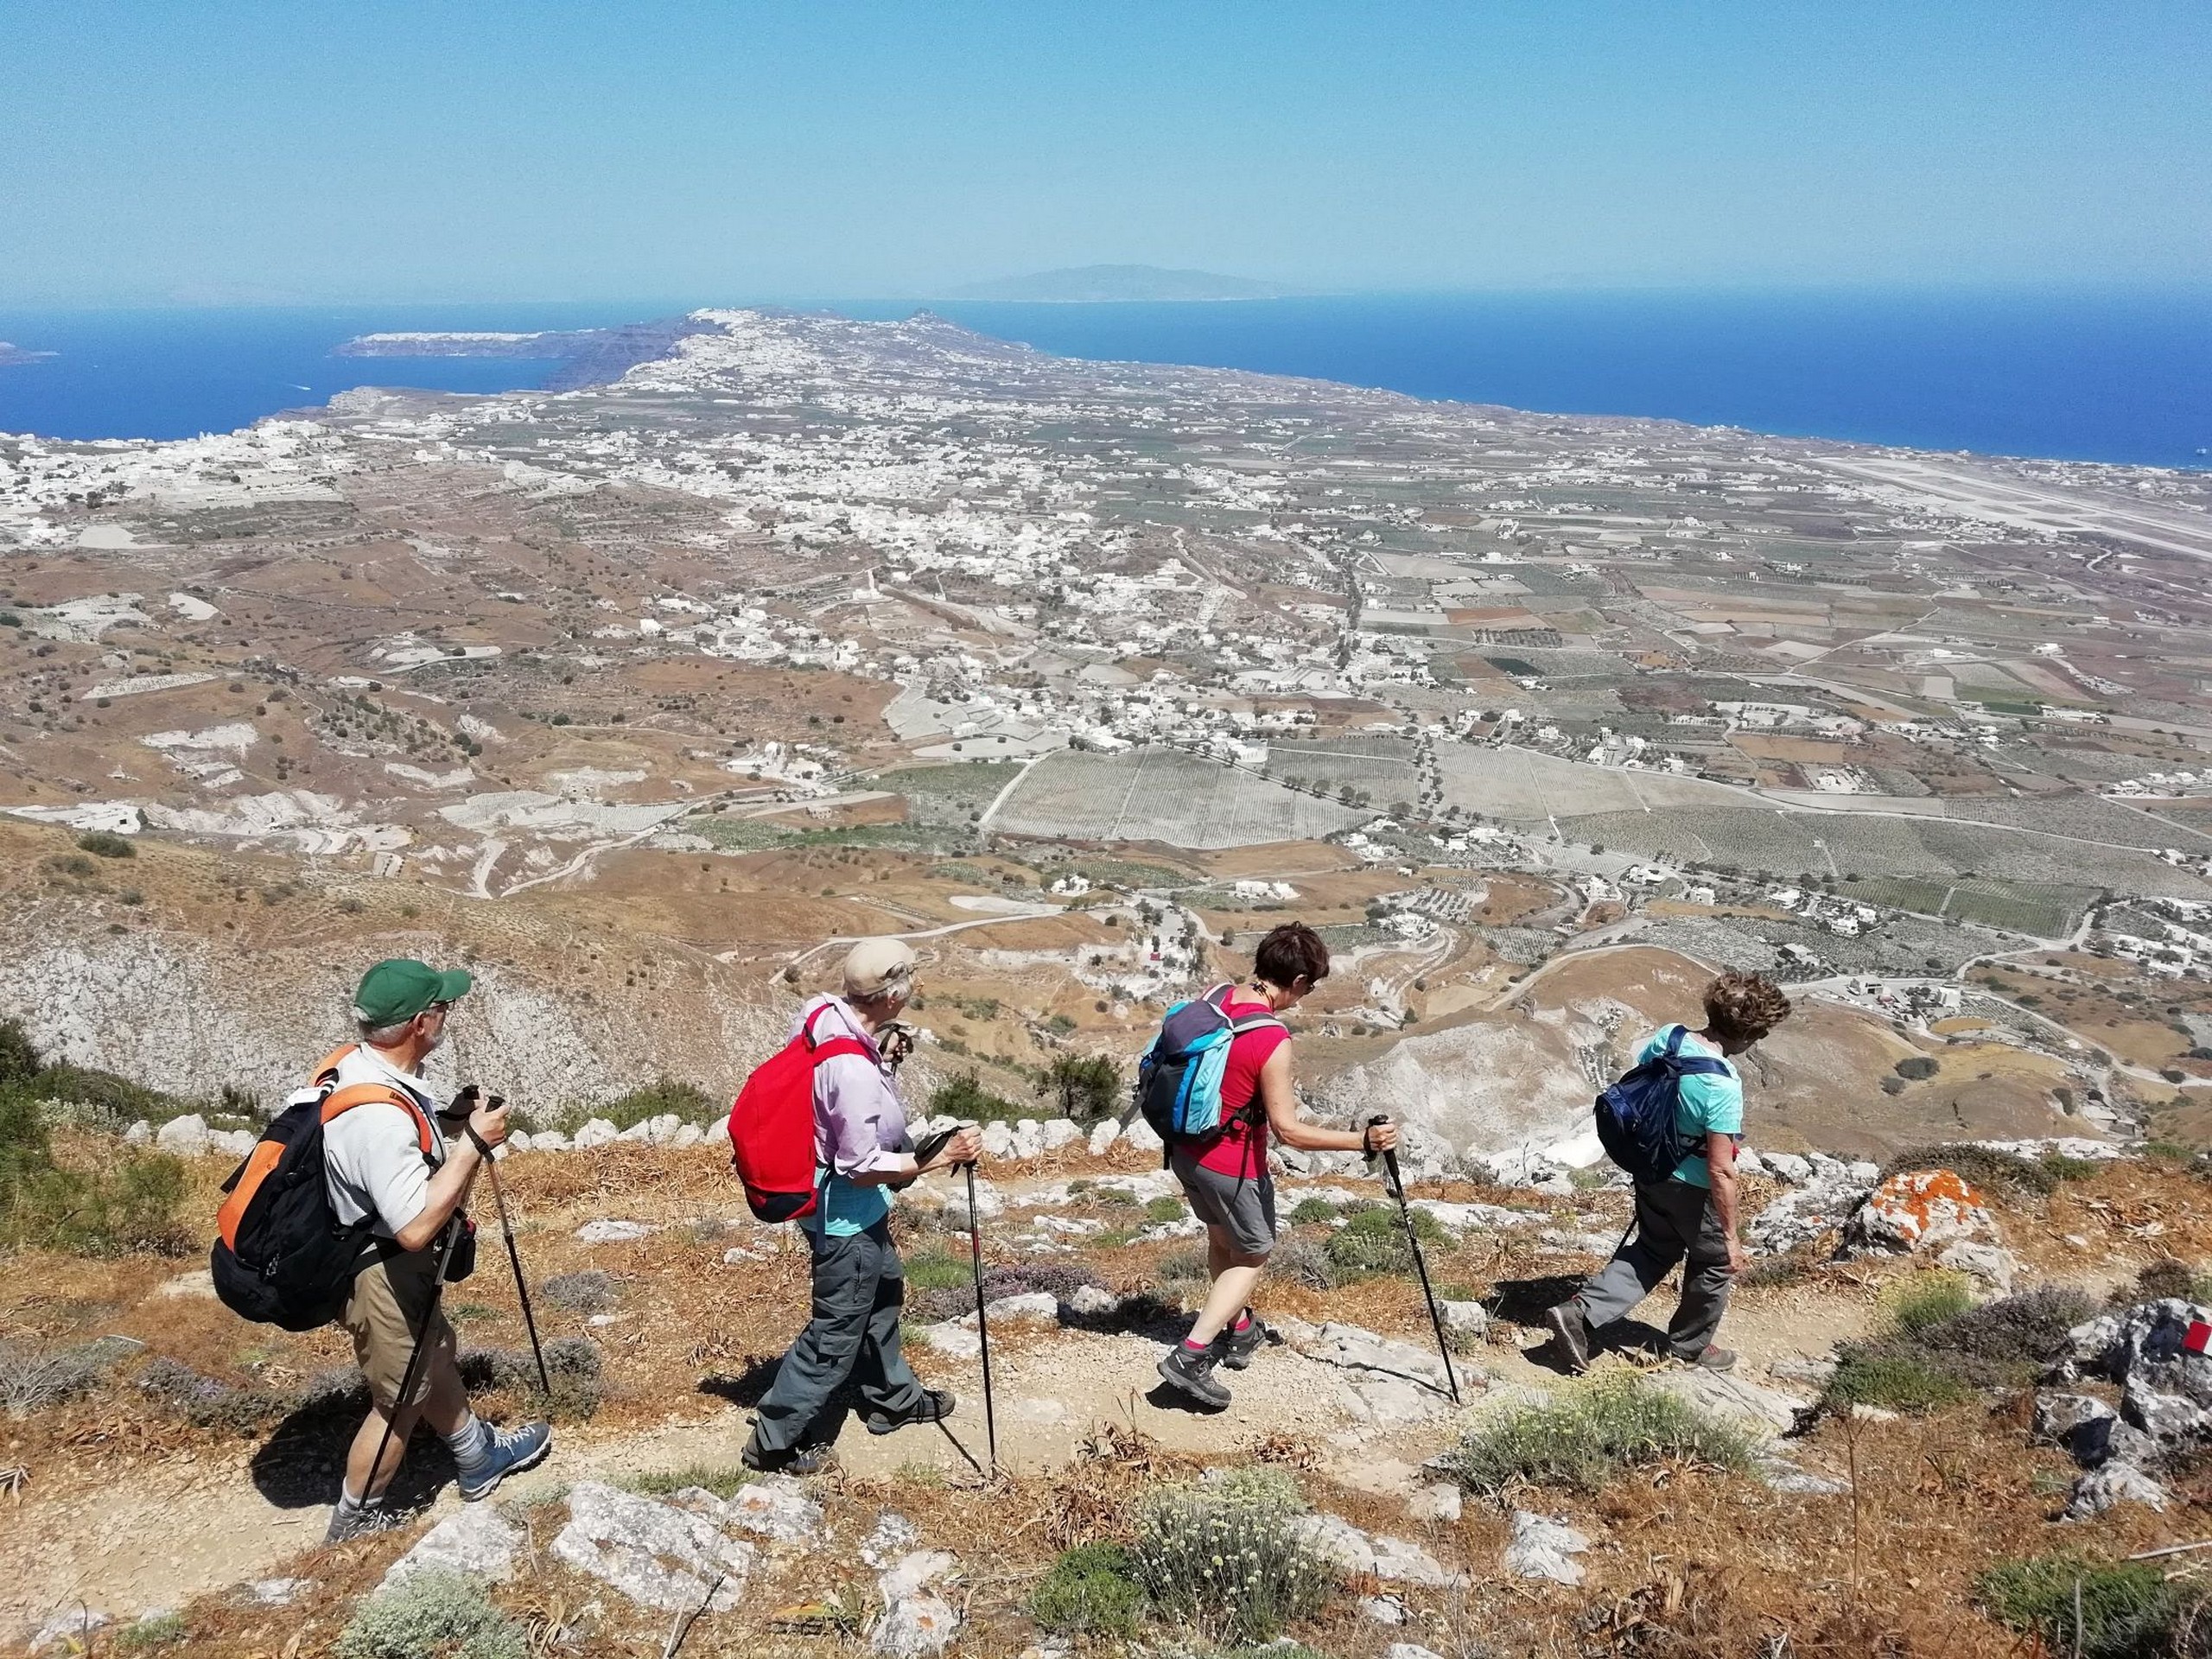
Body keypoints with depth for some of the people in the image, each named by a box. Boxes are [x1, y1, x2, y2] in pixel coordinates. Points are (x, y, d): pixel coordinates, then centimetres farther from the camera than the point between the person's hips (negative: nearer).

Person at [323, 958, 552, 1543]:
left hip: (378, 1256, 9)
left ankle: (479, 1458, 48)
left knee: (435, 1358, 27)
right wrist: (474, 1145, -30)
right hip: (382, 1277, -9)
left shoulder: (355, 1063, -7)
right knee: (401, 1399, 13)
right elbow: (416, 1226, -37)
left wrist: (445, 1125, 4)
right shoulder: (380, 1118, -37)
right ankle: (355, 1520, 33)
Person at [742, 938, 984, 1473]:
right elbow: (863, 1167, -27)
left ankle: (894, 1398, 47)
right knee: (839, 1329, 7)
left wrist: (881, 1057, 0)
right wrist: (942, 1157, -25)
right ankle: (776, 1439, 22)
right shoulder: (854, 1071, -36)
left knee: (883, 1288, 27)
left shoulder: (821, 1010, -11)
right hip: (844, 1211, -10)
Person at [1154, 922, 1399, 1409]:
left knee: (1221, 1239, 28)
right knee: (1253, 1254, 15)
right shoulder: (1273, 1041, -28)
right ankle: (1190, 1356, 6)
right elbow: (1289, 1131, -26)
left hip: (1184, 1150, 7)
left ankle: (1238, 1330, 47)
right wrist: (1362, 1141, -22)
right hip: (1232, 1169, -7)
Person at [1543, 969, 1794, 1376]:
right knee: (1716, 1262, 21)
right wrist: (1731, 1237, -17)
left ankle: (1578, 1311, 13)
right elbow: (1720, 1169, -27)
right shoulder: (1722, 1086, -32)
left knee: (1653, 1251, 25)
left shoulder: (1666, 1037, -12)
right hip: (1694, 1189, -7)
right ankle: (1690, 1346, 41)